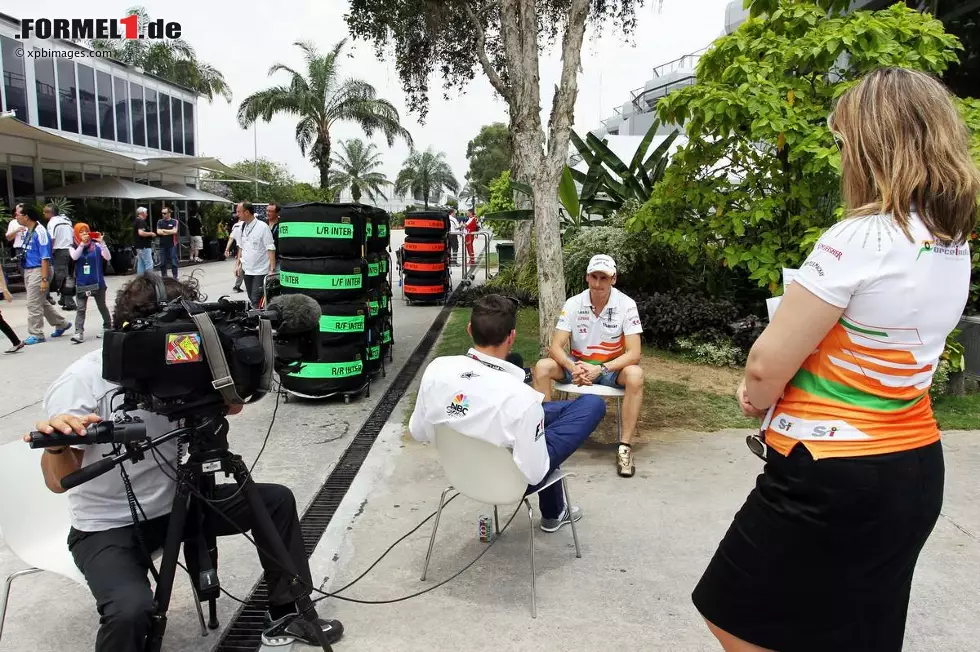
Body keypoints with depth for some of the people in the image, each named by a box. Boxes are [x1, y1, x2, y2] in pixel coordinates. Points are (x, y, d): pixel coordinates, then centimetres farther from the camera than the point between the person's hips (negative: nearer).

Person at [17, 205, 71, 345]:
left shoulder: (40, 232, -16)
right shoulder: (28, 231, 10)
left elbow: (45, 257, -19)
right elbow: (28, 254, 17)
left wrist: (44, 279, -22)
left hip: (39, 271, -9)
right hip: (29, 270, 9)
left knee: (34, 304, -4)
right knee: (41, 302, 17)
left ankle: (36, 334, 5)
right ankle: (62, 324, 30)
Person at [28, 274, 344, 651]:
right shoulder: (82, 383, -21)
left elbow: (232, 405, 2)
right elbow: (59, 482, -21)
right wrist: (55, 446, -45)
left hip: (177, 502, 6)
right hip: (107, 527, -6)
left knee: (277, 500, -3)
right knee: (132, 609, -34)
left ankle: (286, 615, 11)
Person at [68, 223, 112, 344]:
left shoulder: (96, 246, -1)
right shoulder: (74, 247, 2)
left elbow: (108, 257, -11)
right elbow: (74, 257, -18)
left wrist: (102, 243, -21)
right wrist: (82, 243, -23)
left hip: (97, 282, 0)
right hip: (81, 283, 0)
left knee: (102, 306, 14)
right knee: (81, 309, -4)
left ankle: (108, 327, 30)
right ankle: (79, 333, -9)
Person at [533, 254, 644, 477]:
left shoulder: (626, 305, -16)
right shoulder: (573, 304, -11)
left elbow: (634, 353, -20)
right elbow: (556, 346, -14)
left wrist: (601, 369, -34)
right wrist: (573, 367, -36)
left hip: (611, 367, -1)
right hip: (578, 364, 2)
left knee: (635, 375, -34)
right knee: (542, 367, -25)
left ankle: (625, 446, -24)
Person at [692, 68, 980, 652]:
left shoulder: (861, 238, -21)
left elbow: (767, 363, -19)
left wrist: (759, 401, 3)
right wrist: (777, 394, 10)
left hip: (829, 477, -8)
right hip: (915, 471, 9)